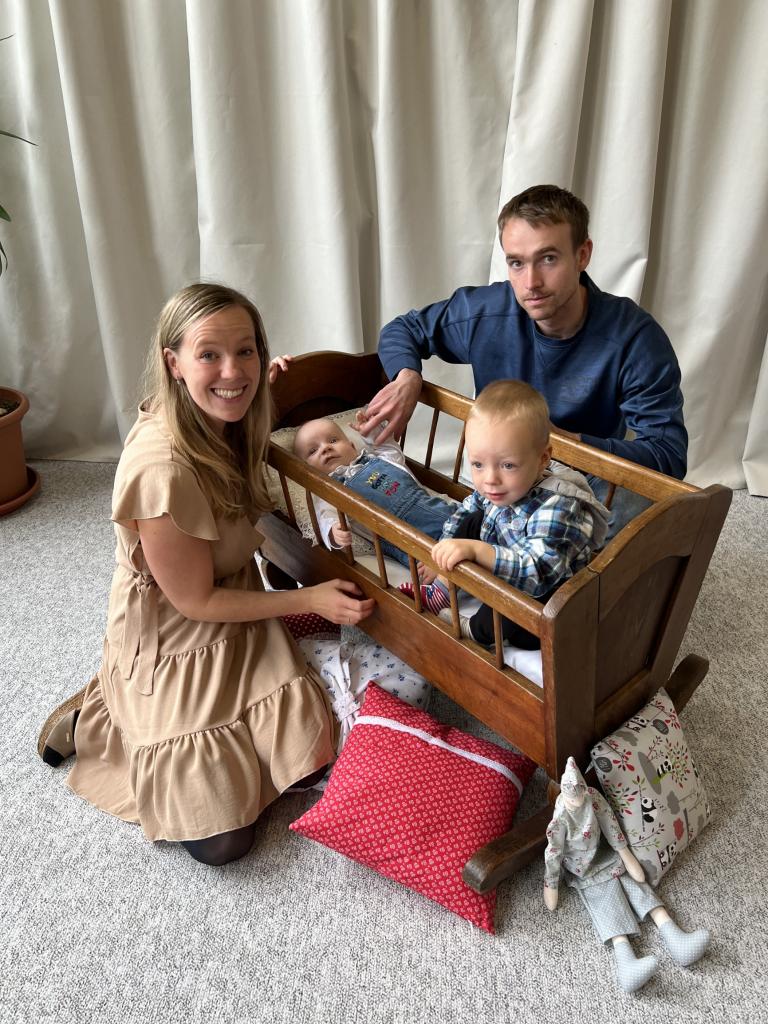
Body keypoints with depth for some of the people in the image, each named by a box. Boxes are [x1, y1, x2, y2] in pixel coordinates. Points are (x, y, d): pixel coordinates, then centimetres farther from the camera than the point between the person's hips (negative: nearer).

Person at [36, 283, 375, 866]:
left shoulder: (224, 424, -10)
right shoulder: (162, 468, -34)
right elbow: (196, 601, -22)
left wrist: (258, 387, 2)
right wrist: (311, 600, -17)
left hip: (237, 627, 8)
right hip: (173, 648, -7)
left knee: (312, 758, 6)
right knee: (221, 840, -2)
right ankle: (95, 723, 15)